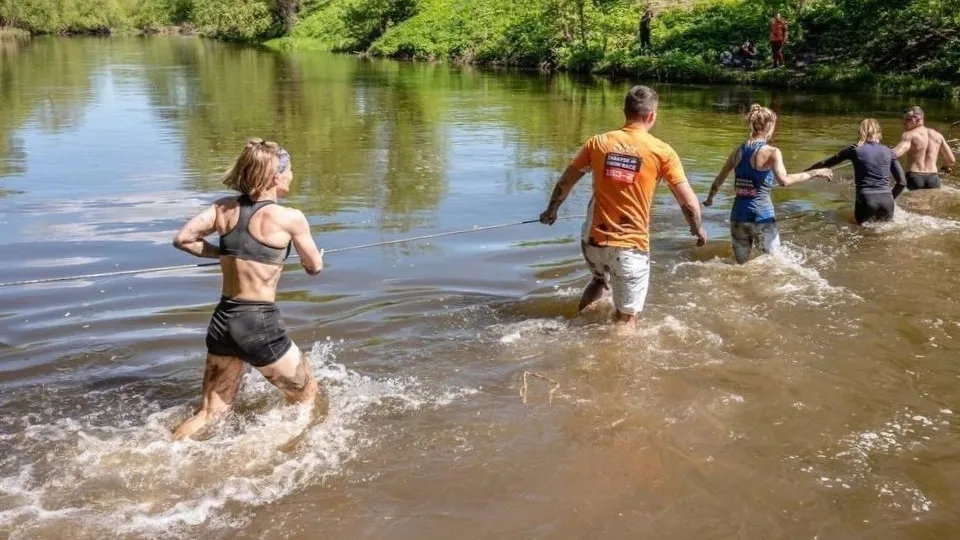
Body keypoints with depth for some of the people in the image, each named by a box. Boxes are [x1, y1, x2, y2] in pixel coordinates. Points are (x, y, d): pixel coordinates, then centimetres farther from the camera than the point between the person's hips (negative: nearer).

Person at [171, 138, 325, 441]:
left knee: (211, 413, 18)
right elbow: (314, 267, 3)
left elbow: (182, 240, 3)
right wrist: (310, 256, 27)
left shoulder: (224, 209, 4)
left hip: (223, 321, 6)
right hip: (260, 325, -6)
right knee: (311, 399, 17)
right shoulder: (289, 218, -10)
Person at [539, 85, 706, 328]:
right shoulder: (662, 151, -7)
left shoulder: (598, 142, 1)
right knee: (626, 319, 6)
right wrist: (698, 230, 13)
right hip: (631, 245, -4)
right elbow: (688, 201, -6)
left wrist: (551, 211, 27)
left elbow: (565, 183, 10)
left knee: (599, 281, 35)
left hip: (594, 239, 4)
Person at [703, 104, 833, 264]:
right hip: (761, 216, -5)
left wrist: (709, 199, 33)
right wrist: (814, 173, -18)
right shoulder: (771, 152, -10)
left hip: (738, 216, 5)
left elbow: (718, 180, 15)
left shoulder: (738, 151, 7)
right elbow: (784, 180, -26)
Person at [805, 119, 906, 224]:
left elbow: (826, 163, 9)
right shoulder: (889, 152, 9)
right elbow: (902, 182, 9)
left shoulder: (855, 149, 1)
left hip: (866, 201, -2)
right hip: (887, 203, 2)